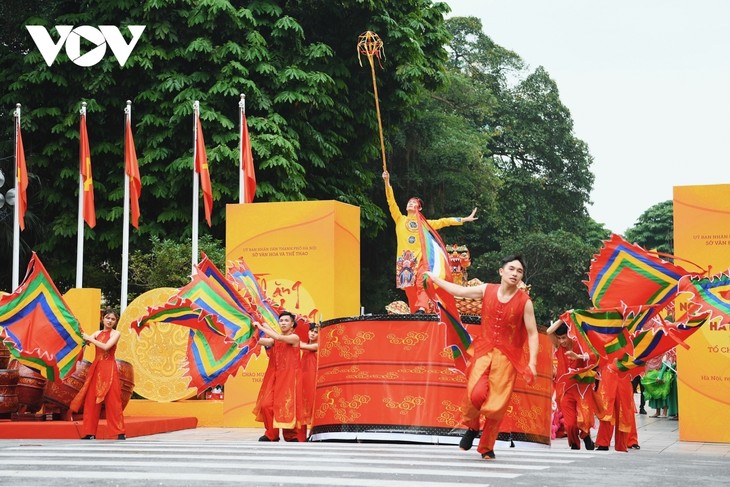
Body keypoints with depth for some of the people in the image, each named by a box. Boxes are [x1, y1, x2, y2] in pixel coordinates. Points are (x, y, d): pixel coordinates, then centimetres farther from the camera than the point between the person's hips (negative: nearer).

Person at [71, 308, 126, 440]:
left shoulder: (116, 334, -1)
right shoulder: (97, 333, 14)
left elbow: (106, 347, -16)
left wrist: (90, 339, -10)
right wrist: (83, 336, -13)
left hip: (109, 369, -5)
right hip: (96, 368, 5)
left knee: (113, 401, -7)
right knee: (91, 400, 3)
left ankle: (120, 433, -5)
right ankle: (90, 432, 8)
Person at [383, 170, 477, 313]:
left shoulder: (424, 223, 19)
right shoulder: (400, 220, 16)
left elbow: (443, 222, 16)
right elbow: (391, 202, 7)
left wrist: (464, 219, 11)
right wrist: (387, 182, -3)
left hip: (420, 259, 0)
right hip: (405, 260, 0)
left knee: (421, 285, -19)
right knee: (410, 289, -4)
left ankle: (421, 309, -35)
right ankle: (414, 313, -3)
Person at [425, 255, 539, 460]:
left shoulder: (524, 301, -5)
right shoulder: (487, 290, 2)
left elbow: (532, 334, -4)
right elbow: (459, 291, 16)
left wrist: (532, 362, -14)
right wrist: (435, 278, 24)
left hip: (507, 356, -1)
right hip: (483, 350, 1)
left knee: (497, 405, -5)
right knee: (476, 393, -21)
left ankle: (486, 447, 17)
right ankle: (472, 427, 12)